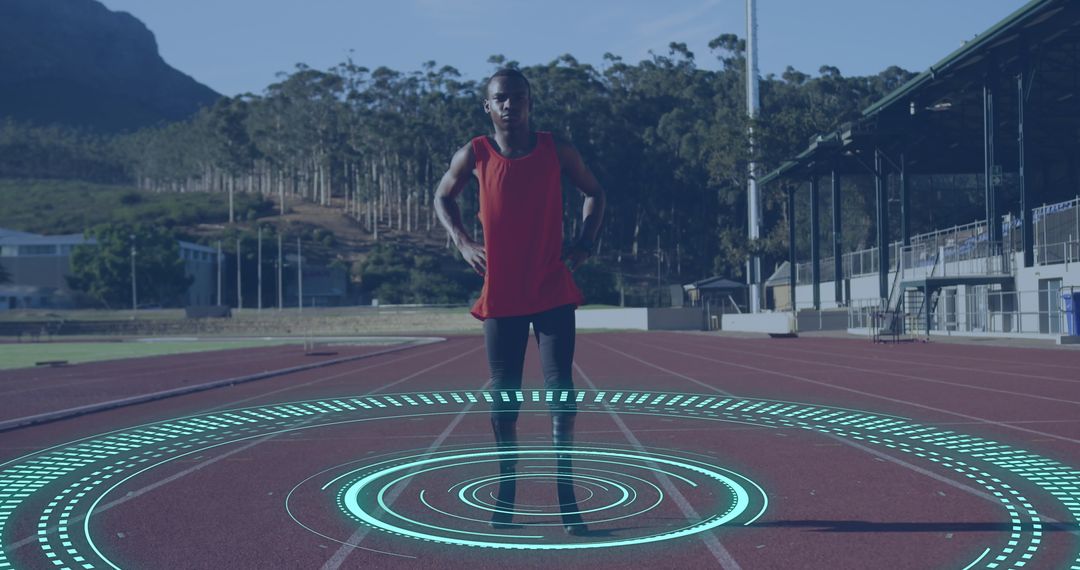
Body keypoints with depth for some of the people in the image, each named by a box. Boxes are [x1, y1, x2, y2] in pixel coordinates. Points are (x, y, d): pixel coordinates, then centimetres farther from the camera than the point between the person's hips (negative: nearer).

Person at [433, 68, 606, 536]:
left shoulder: (556, 151, 0)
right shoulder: (474, 156, -2)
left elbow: (594, 193, 14)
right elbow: (443, 197, 15)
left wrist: (585, 243, 1)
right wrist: (463, 243, 0)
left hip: (553, 291, 0)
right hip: (500, 295, 1)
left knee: (561, 388, -7)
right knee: (503, 396, 6)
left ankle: (565, 492, 0)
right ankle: (506, 490, 19)